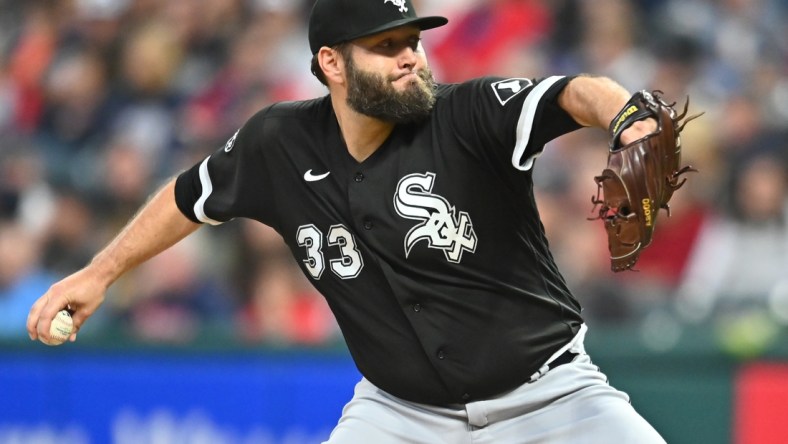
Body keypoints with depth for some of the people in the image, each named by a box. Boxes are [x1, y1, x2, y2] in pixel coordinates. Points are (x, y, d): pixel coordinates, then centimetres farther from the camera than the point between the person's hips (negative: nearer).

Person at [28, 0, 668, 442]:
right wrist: (102, 272, 18)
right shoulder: (279, 145, -6)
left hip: (546, 389, -3)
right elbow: (191, 197, 13)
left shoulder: (469, 116, -19)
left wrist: (626, 116, -60)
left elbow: (575, 96, -37)